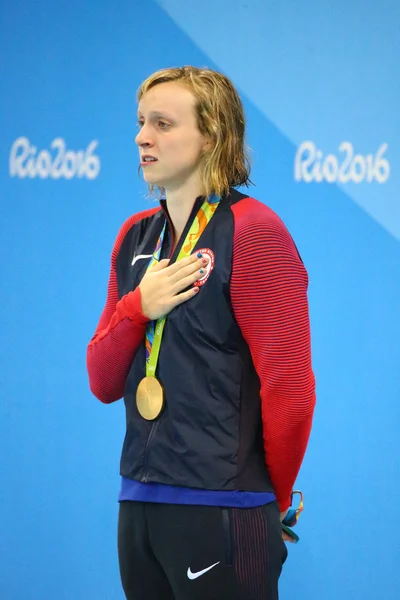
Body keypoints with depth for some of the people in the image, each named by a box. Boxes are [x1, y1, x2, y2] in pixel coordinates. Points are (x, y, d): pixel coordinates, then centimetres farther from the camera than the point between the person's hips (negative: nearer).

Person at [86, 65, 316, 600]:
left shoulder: (252, 231, -11)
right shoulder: (135, 236, 10)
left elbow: (290, 390, -12)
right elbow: (103, 384, 10)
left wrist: (272, 499, -1)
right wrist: (136, 308, -7)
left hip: (222, 510, -6)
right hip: (139, 501, 7)